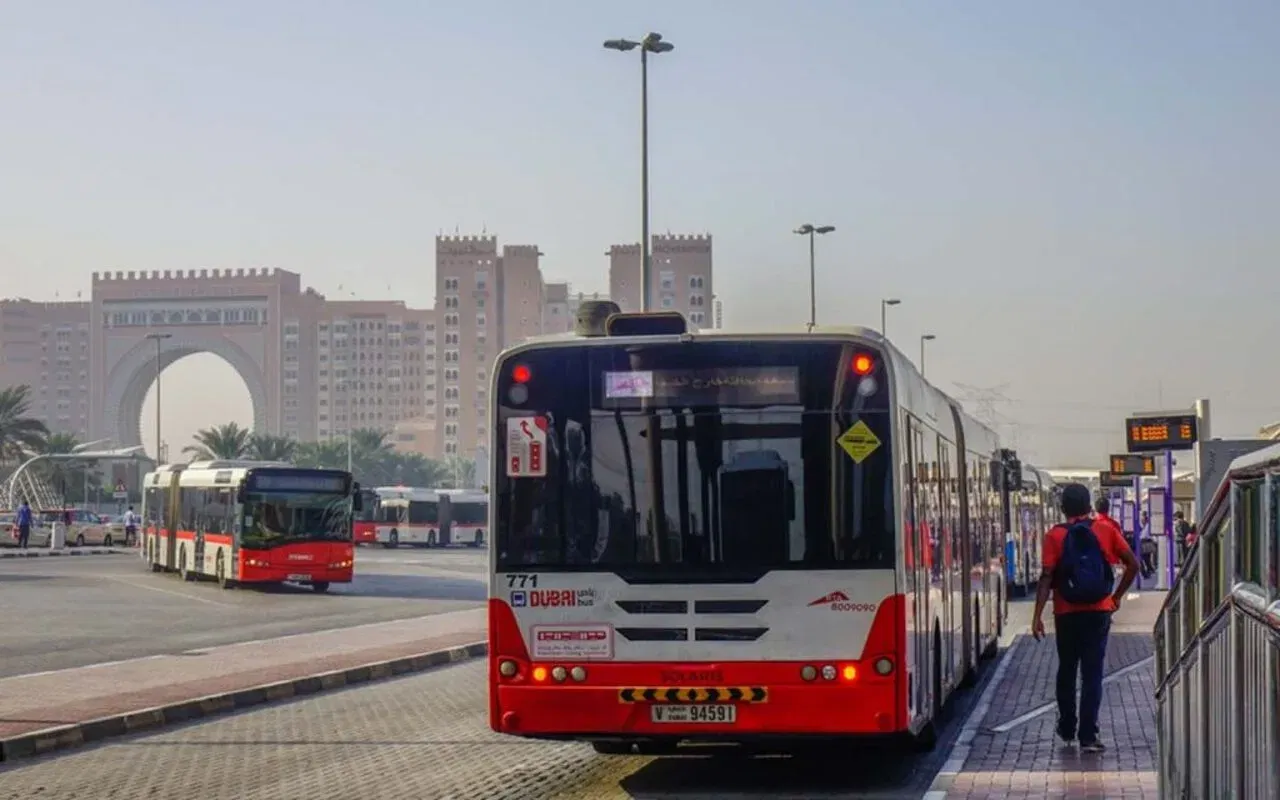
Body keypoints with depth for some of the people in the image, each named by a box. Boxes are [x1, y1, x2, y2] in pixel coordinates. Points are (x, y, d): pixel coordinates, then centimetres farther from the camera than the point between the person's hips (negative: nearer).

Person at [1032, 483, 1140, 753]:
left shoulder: (1055, 536, -4)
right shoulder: (1106, 530, 0)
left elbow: (1047, 577, -11)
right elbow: (1132, 564, -1)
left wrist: (1037, 616, -11)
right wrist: (1117, 596, 10)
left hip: (1067, 613, 0)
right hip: (1099, 610, 0)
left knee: (1066, 670, 17)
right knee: (1092, 674, 2)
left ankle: (1067, 728, 28)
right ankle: (1088, 735, -4)